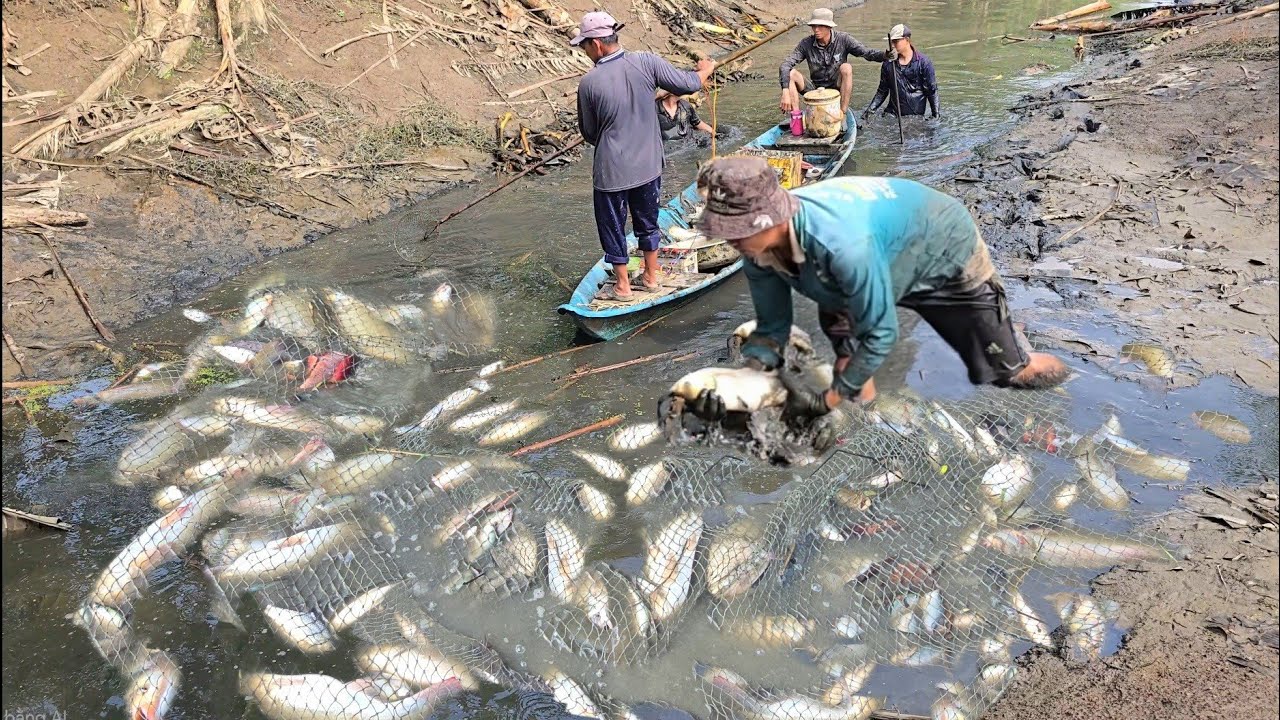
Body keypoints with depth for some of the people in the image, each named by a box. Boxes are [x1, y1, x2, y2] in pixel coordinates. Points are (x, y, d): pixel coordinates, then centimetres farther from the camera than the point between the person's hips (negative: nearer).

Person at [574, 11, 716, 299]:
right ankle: (651, 276, 36)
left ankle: (623, 285, 26)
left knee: (613, 227, 16)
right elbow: (687, 84, -3)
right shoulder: (646, 62, -11)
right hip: (648, 165, 3)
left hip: (611, 170, -3)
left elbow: (589, 133, -3)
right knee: (648, 221, 22)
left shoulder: (589, 84, -16)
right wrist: (705, 70, 19)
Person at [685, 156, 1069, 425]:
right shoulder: (760, 249, -23)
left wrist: (827, 400, -25)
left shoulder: (842, 244, -46)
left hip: (949, 252, -6)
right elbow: (771, 329, -10)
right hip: (894, 256, 6)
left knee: (1011, 373, 4)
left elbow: (880, 333, -32)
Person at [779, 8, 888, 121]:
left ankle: (842, 115, -26)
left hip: (838, 89, -1)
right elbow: (785, 65, -21)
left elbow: (867, 53, -18)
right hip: (816, 89, 1)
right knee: (790, 73, -20)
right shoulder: (806, 44, -12)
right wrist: (785, 92, -37)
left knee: (846, 68, -30)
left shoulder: (842, 39, -12)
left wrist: (885, 55, -40)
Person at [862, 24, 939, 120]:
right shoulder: (888, 63, 8)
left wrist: (935, 114, -4)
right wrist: (870, 109, 5)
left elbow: (931, 90, 1)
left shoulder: (923, 62, -1)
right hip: (892, 113, 3)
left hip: (916, 115, -2)